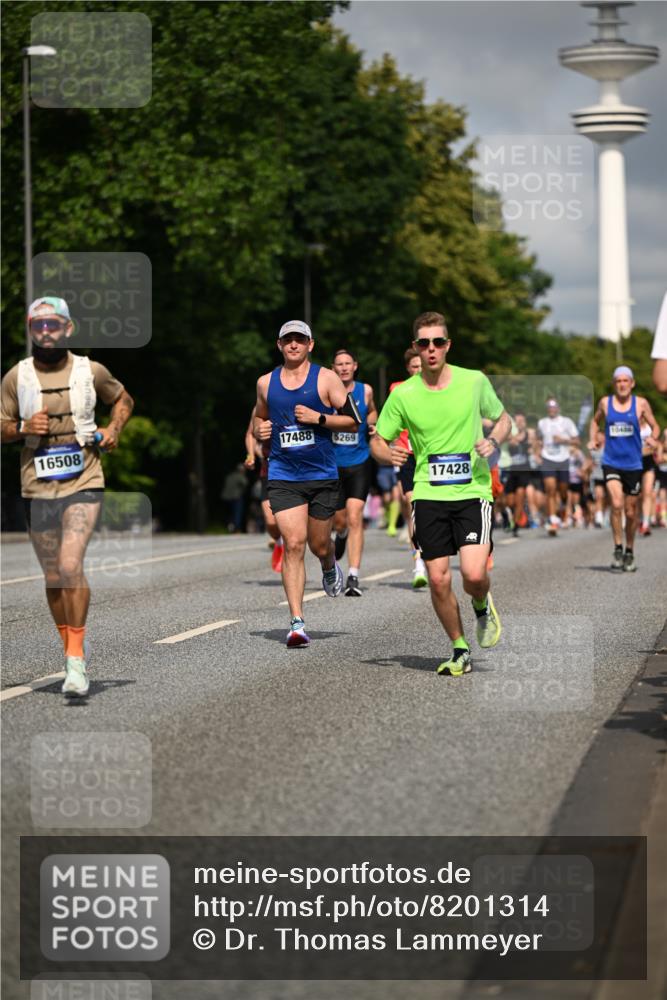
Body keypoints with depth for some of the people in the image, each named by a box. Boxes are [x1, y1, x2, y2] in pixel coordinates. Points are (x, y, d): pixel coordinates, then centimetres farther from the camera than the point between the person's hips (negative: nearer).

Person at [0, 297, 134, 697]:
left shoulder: (91, 371, 1)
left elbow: (124, 400, 20)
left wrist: (112, 431, 2)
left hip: (84, 484, -2)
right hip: (38, 488, 2)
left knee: (71, 566, -19)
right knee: (54, 578, 8)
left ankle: (76, 660, -12)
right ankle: (74, 648, 28)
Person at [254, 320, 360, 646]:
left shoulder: (326, 379, -1)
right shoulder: (266, 383, 8)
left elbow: (353, 421, -2)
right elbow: (259, 417, 25)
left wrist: (319, 418, -15)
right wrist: (260, 429, 2)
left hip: (323, 475, -1)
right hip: (283, 477, 1)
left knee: (319, 545, 9)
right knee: (293, 544, -12)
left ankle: (330, 568, 49)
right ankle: (297, 622, -12)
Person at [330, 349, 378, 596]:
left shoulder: (365, 391, 1)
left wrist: (373, 425, 1)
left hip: (359, 462, 0)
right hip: (333, 464, 0)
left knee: (355, 518, -13)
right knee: (339, 521, 10)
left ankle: (353, 576, -14)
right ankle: (342, 535, 50)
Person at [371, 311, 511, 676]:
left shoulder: (475, 381, 0)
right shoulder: (402, 395, 0)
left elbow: (502, 419, 16)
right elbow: (377, 441, 10)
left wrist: (493, 441, -5)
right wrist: (388, 454, -13)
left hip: (473, 491, -1)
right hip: (428, 495, 1)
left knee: (474, 574, -17)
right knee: (438, 580, -3)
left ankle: (482, 607, 19)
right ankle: (460, 650, 16)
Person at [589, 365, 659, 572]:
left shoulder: (641, 404, 0)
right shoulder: (605, 403, 3)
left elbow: (655, 426, 6)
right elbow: (595, 421, 21)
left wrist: (653, 438, -16)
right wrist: (593, 439, 5)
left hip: (633, 464, 0)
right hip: (611, 462, 0)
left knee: (631, 512, 8)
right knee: (616, 504, -21)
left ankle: (629, 552, 26)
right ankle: (617, 548, -10)